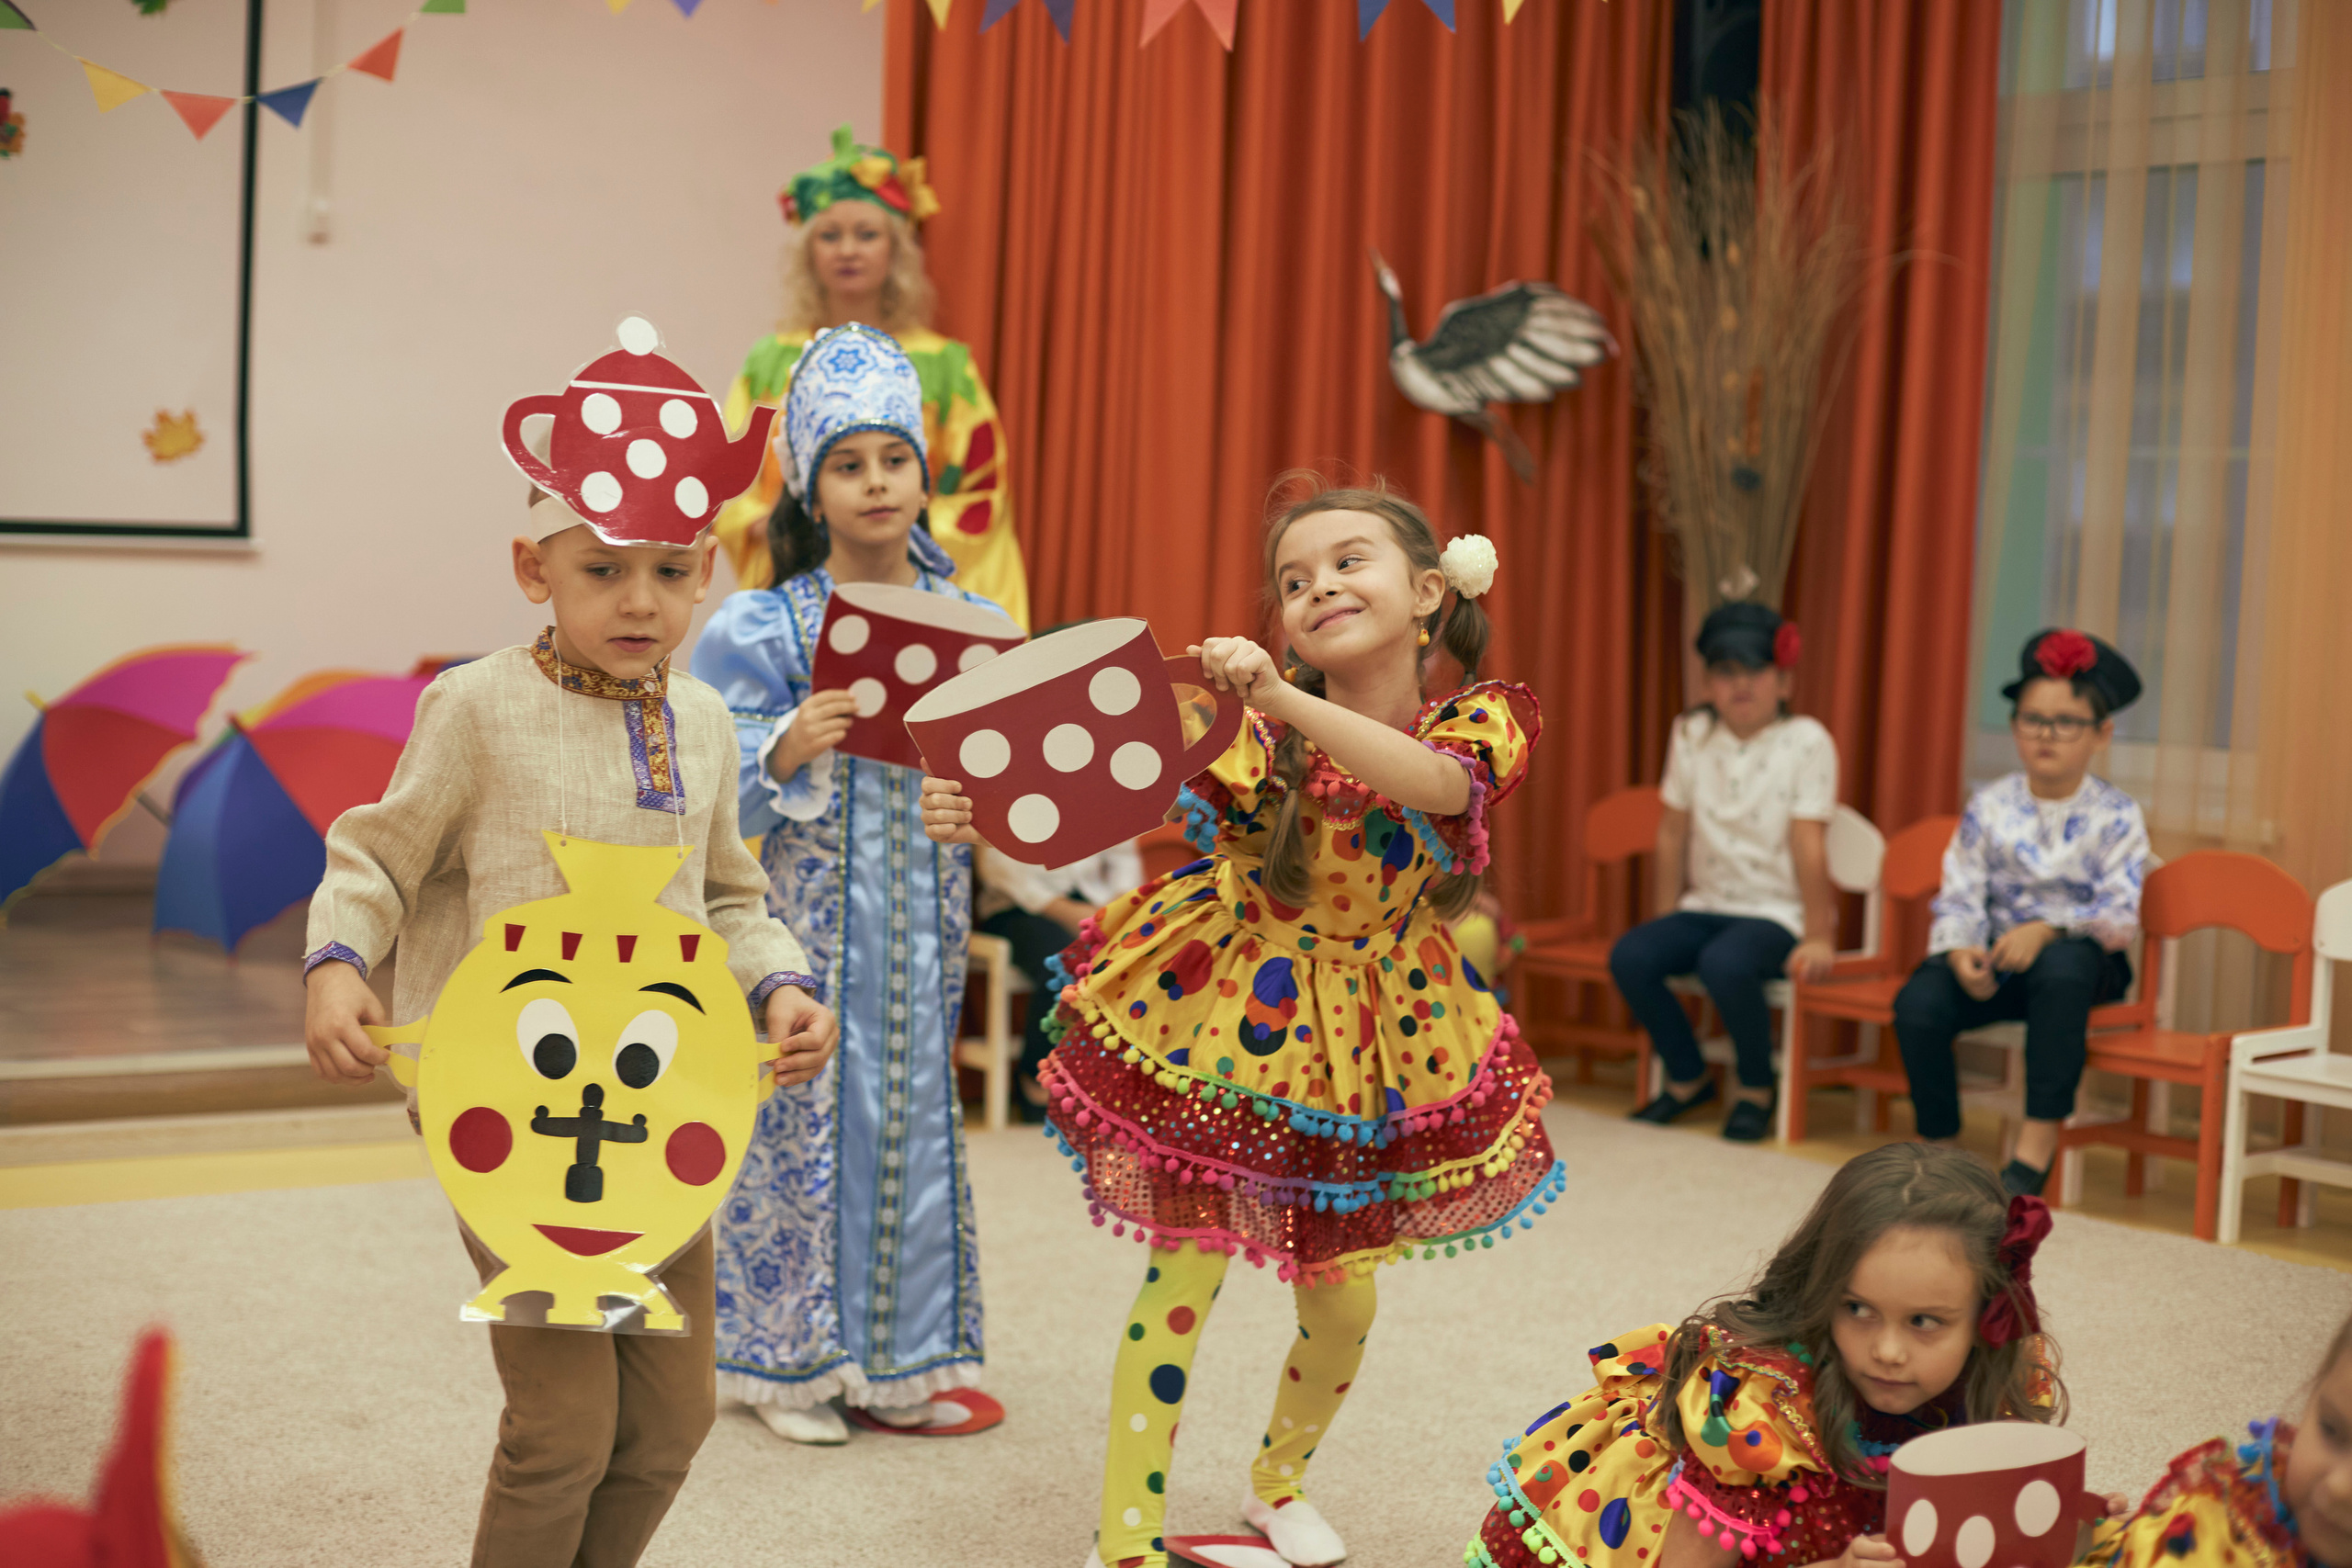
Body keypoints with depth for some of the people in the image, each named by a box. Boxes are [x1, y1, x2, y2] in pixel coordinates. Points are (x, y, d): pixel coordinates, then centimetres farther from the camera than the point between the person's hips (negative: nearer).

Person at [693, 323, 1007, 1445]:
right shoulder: (762, 628, -5)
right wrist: (785, 755, -25)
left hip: (923, 920, 4)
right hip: (808, 918, -3)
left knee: (912, 1117, 9)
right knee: (802, 1116, 0)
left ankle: (895, 1362, 22)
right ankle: (790, 1364, 15)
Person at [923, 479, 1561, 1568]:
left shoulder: (1482, 718, -14)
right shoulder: (1261, 719, -16)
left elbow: (1437, 782, -38)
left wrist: (1284, 697, -51)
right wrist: (985, 814, -46)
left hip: (1367, 1029, 2)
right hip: (1225, 1016, -2)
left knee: (1342, 1293, 13)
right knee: (1184, 1277, -2)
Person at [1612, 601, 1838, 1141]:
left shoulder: (1807, 742, -9)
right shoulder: (1691, 734, 4)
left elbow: (1808, 846, -13)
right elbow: (1673, 833, 7)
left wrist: (1818, 937, -13)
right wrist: (1666, 920, 7)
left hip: (1777, 914, -5)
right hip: (1706, 905, 5)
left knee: (1724, 963, -36)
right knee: (1629, 956, -22)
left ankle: (1757, 1086, -8)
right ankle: (1687, 1077, 3)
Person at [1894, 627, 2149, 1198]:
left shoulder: (2116, 816, -2)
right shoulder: (1989, 807, 4)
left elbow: (2120, 915, -13)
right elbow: (1959, 898, -1)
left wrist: (2047, 929, -30)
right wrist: (1959, 952, -23)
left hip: (2081, 958, -2)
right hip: (1994, 959, 2)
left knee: (2063, 966, -40)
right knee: (1918, 1002, -28)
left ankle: (2040, 1138, -32)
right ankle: (1940, 1143, -7)